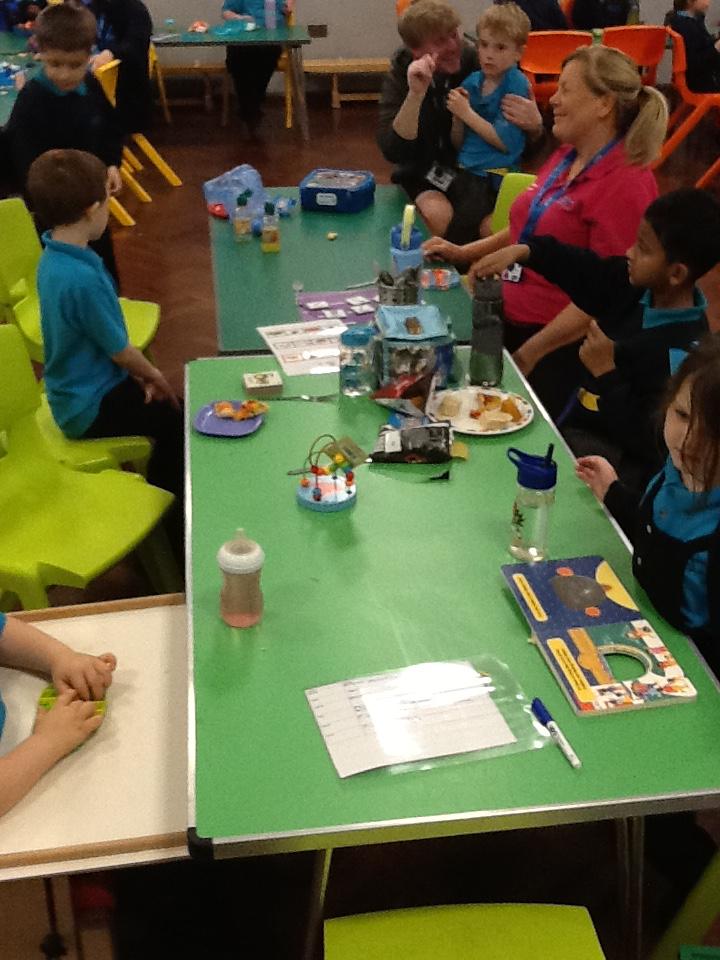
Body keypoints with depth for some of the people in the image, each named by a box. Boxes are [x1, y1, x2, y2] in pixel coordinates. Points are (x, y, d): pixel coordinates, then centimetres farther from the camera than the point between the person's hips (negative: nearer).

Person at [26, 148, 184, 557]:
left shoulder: (53, 258, -2)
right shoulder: (82, 278, -32)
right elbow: (120, 350, -20)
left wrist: (141, 374, 2)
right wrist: (153, 376, -1)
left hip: (79, 389, 9)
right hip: (93, 407, -9)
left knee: (173, 409, 16)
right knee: (182, 422, 1)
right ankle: (178, 529, 18)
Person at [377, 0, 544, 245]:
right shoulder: (401, 75, -9)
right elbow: (392, 151, -23)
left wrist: (535, 126, -28)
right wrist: (415, 95, -36)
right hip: (424, 172, 0)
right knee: (438, 216, -32)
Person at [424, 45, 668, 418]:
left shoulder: (625, 185, -18)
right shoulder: (566, 157, 8)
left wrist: (526, 356, -18)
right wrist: (463, 252, 16)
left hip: (557, 350, -8)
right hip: (506, 324, 8)